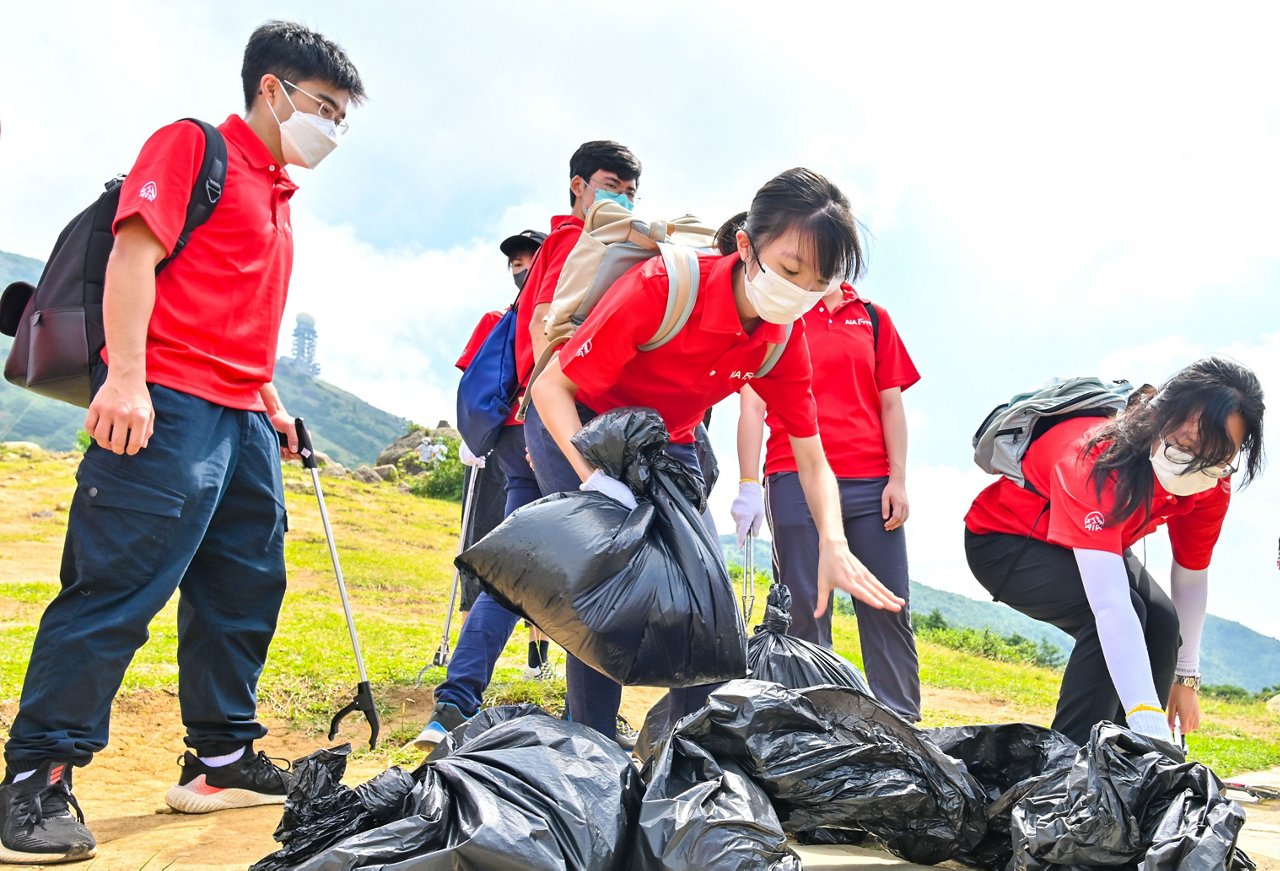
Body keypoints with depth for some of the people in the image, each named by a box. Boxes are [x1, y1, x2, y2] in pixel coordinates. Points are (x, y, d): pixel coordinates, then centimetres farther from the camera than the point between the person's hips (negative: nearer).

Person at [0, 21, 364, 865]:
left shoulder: (277, 196, 24)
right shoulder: (194, 146, 0)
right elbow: (133, 253, -12)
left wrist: (272, 402, 27)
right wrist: (125, 375, -21)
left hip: (242, 417, 9)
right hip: (169, 405, -9)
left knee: (247, 589, 9)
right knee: (122, 583, -10)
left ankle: (222, 758, 19)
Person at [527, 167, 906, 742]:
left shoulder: (785, 340, -15)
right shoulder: (664, 285, -32)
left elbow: (812, 462, -11)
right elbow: (552, 386, -25)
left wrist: (833, 545, -29)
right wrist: (594, 478, -38)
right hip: (576, 425, -5)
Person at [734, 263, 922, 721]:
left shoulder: (873, 318, 18)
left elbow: (891, 404, 14)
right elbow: (752, 405, 2)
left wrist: (898, 478, 2)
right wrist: (749, 485, -7)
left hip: (872, 483, 3)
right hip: (796, 481, -3)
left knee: (889, 607, 2)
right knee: (805, 610, -3)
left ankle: (903, 727, 9)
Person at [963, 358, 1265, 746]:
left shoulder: (1211, 487, -18)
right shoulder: (1097, 459, -40)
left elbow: (1191, 578, -2)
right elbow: (1111, 606, -47)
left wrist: (1186, 678, 1)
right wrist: (1150, 726, -52)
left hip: (1094, 543, 7)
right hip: (1002, 539, -7)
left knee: (1162, 623, -12)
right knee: (1124, 613, -28)